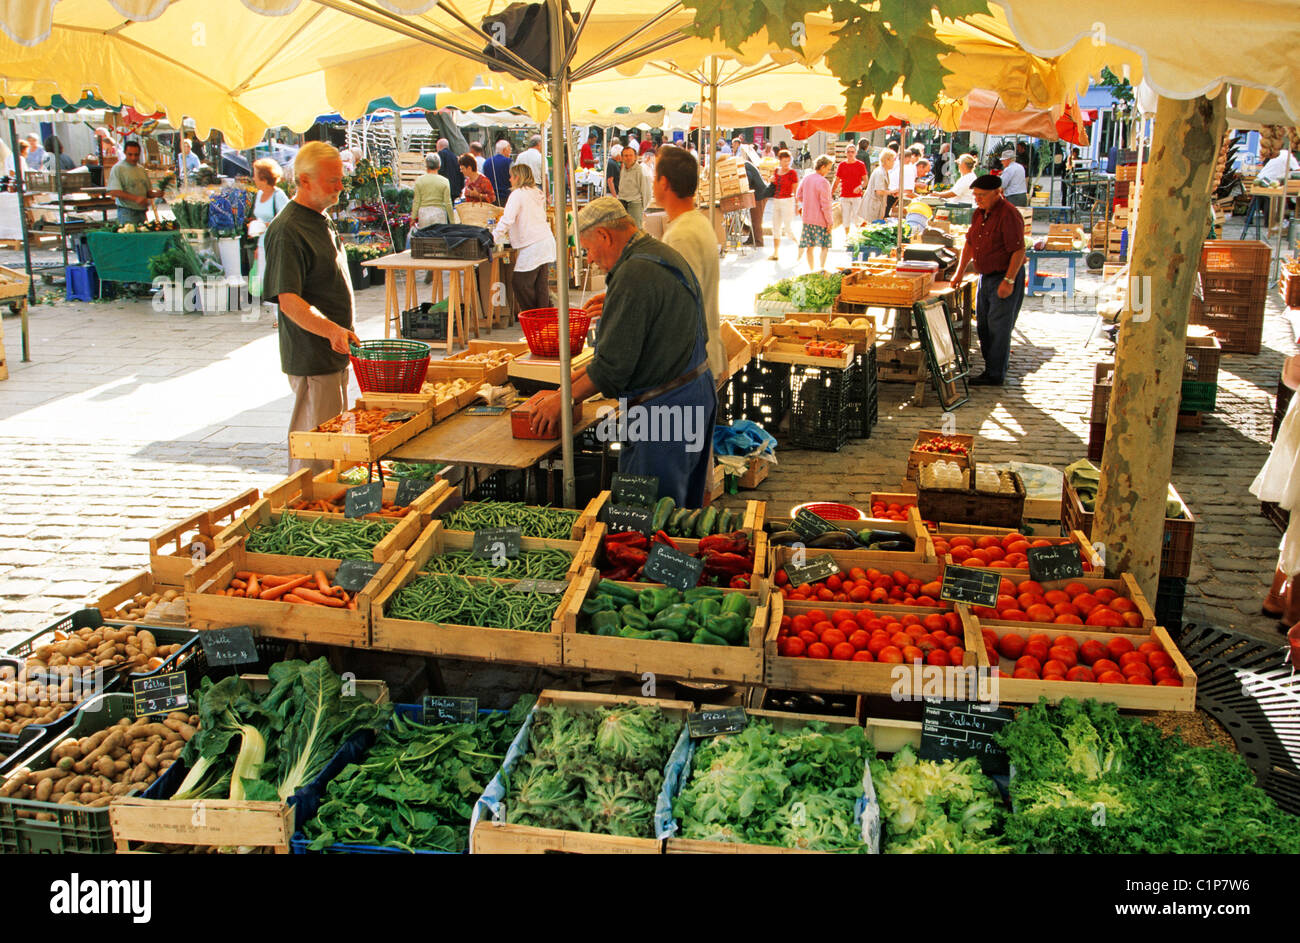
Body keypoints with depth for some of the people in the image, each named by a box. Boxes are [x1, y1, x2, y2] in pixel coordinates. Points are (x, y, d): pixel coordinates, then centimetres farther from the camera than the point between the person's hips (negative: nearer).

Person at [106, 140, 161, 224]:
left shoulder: (142, 170, 16)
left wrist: (156, 193, -2)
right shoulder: (118, 168, -3)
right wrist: (136, 199, -23)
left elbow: (148, 191, 22)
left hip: (142, 213, 6)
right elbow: (113, 192, -14)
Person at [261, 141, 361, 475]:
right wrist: (331, 329, -38)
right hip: (311, 359, -10)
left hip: (336, 353, 10)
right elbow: (288, 300, -24)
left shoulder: (322, 219, 14)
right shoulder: (288, 229, -17)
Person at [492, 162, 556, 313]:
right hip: (546, 242, 9)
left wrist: (493, 237, -15)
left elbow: (507, 220, -16)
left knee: (519, 282, -2)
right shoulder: (537, 193, 18)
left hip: (532, 247, -9)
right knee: (541, 283, 9)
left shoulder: (518, 194, -8)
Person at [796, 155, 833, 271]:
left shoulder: (805, 179, 4)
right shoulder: (823, 182, -17)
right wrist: (829, 222, -12)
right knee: (824, 246, 4)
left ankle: (811, 270, 14)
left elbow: (798, 196, 16)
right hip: (820, 219, -6)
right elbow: (825, 204, -18)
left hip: (807, 218, 6)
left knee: (810, 246, 10)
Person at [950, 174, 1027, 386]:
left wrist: (1009, 281, -23)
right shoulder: (979, 213, 9)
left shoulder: (1009, 215, -18)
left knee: (998, 327, -6)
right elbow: (970, 243, 20)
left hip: (1005, 277, -9)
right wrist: (960, 272, 17)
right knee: (984, 326, 11)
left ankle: (996, 375, 0)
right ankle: (991, 368, 21)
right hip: (986, 277, 9)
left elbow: (1019, 250, -21)